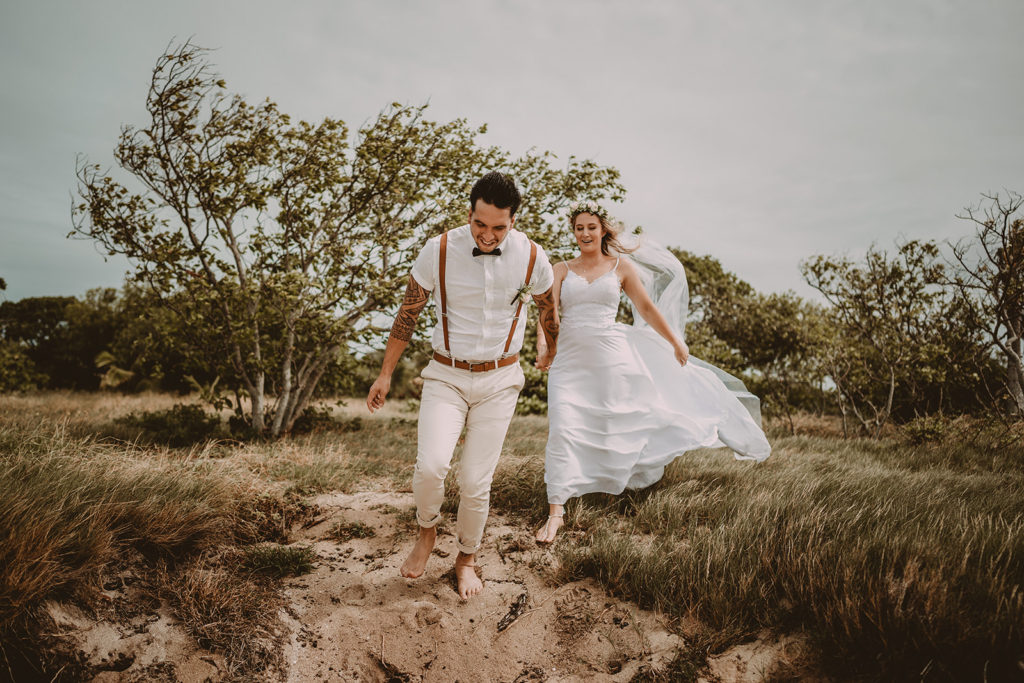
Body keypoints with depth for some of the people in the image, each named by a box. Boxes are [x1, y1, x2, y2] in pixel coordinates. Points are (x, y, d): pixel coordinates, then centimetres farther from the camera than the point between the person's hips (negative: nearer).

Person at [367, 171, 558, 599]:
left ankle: (466, 559, 28)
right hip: (446, 376, 0)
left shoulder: (531, 258, -8)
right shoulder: (439, 251, -12)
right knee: (430, 465, -21)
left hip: (499, 380, 1)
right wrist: (385, 374, 6)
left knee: (476, 482, 0)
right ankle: (426, 532, 13)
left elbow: (547, 310, 13)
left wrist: (554, 356, 28)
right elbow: (408, 313, 1)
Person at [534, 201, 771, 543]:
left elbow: (647, 309, 11)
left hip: (611, 357, 0)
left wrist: (676, 342, 11)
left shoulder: (621, 265, 8)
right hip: (570, 360, 0)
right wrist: (542, 347, -21)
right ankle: (555, 511, -5)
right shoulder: (561, 270, 7)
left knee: (621, 425, 9)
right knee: (562, 429, -9)